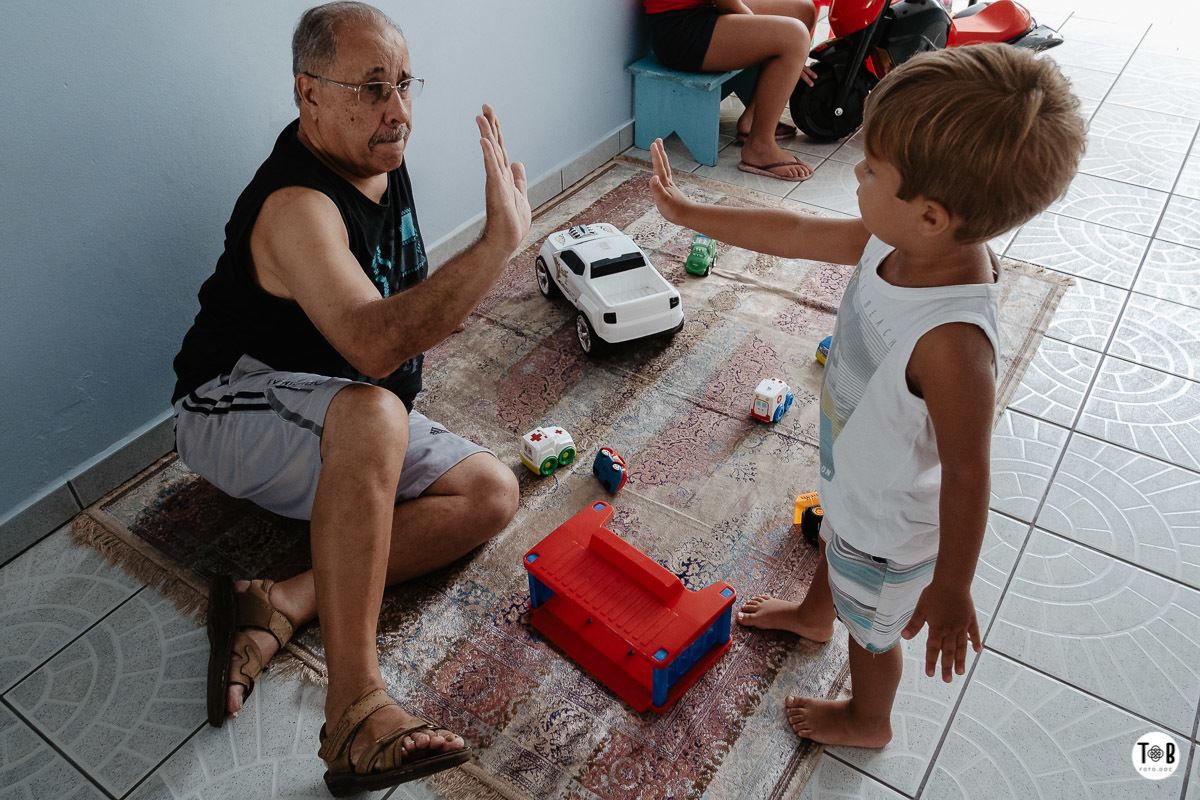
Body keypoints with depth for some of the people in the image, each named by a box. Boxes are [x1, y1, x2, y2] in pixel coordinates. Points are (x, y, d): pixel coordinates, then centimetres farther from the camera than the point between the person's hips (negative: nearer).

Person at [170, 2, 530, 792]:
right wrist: (501, 239, -43)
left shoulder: (378, 158, 2)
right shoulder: (296, 205, -26)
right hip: (236, 406, -8)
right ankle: (354, 706, -38)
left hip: (345, 427, 8)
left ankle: (281, 604, -18)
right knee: (372, 413, -41)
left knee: (493, 492, -9)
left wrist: (424, 321, 6)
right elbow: (372, 343, -43)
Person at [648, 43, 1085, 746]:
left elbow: (967, 475, -33)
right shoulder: (898, 243, -22)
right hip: (855, 477, 8)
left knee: (872, 626, 24)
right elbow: (799, 233, -8)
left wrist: (950, 590, -19)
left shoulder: (951, 342, -44)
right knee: (833, 538, 38)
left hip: (893, 525, -7)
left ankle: (870, 719, 58)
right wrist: (689, 213, -1)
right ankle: (815, 615, 73)